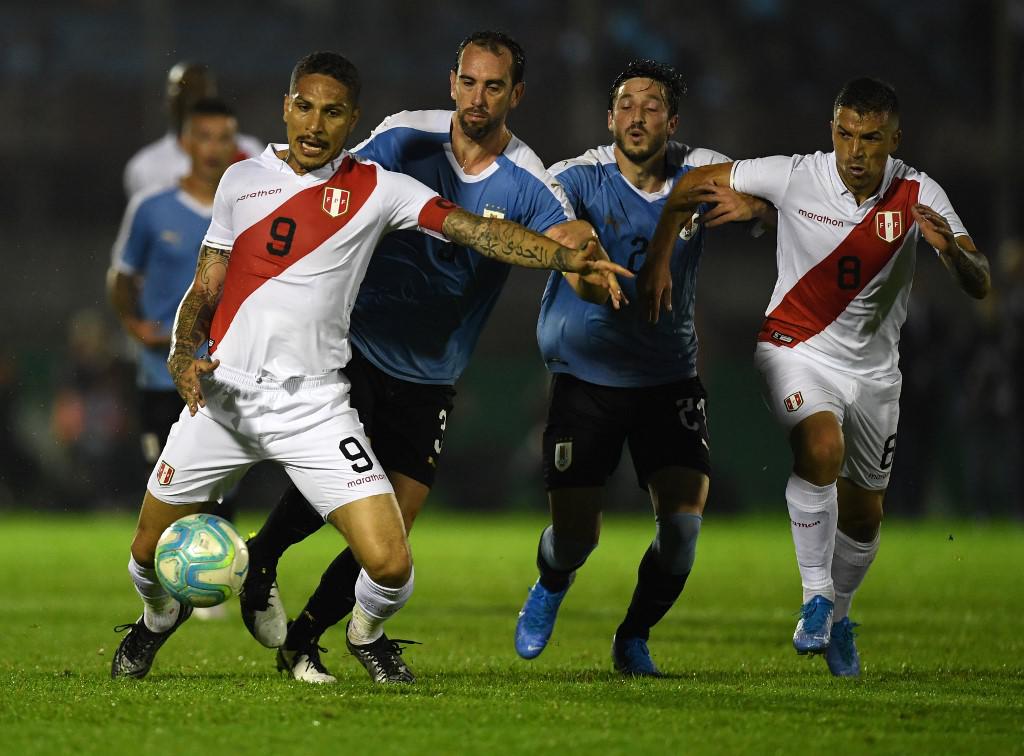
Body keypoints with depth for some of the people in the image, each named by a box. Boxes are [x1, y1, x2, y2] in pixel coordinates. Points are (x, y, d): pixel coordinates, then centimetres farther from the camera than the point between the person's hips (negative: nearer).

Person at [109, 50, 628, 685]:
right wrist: (183, 356, -5)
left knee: (390, 565, -13)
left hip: (312, 405, -2)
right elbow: (205, 289, 13)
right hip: (222, 394, 2)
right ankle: (161, 616, 44)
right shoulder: (242, 180, 8)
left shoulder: (376, 189, 0)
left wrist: (569, 258, -22)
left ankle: (367, 633, 22)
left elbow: (472, 228, -9)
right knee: (151, 553, 8)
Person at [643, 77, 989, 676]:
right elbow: (695, 184, -3)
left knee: (864, 514, 11)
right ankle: (816, 598, -21)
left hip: (874, 369, 3)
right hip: (797, 351, -3)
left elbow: (980, 286, -18)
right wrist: (659, 262, -6)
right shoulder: (796, 177, -16)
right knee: (821, 448, -32)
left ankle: (838, 618, 37)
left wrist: (951, 249, -39)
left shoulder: (919, 196, -12)